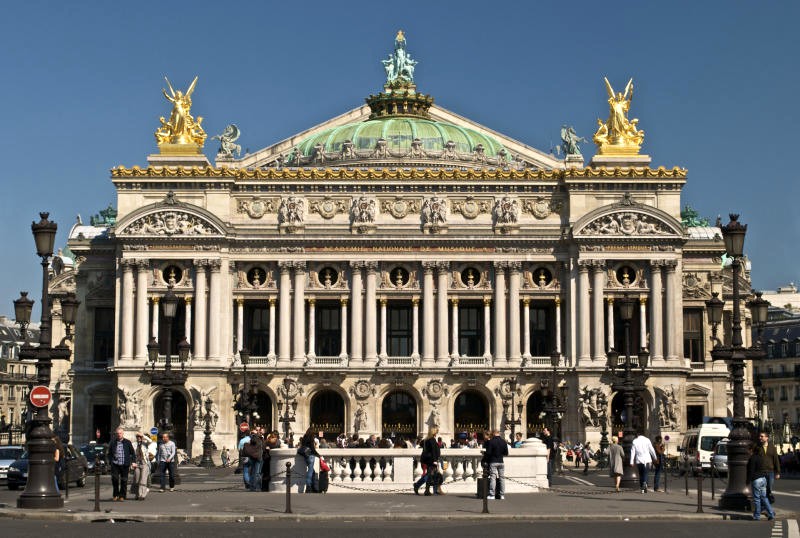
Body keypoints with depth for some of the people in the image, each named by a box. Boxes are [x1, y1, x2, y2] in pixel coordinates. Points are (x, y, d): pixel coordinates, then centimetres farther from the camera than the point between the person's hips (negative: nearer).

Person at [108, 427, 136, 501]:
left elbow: (132, 453, 10)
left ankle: (122, 496, 13)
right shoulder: (112, 442, 8)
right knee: (114, 478, -12)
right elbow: (109, 453, 15)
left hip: (124, 465, 0)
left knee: (124, 480, 2)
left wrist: (133, 462, -1)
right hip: (115, 464, 0)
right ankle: (115, 494, 6)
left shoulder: (127, 442, 6)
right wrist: (111, 461, 4)